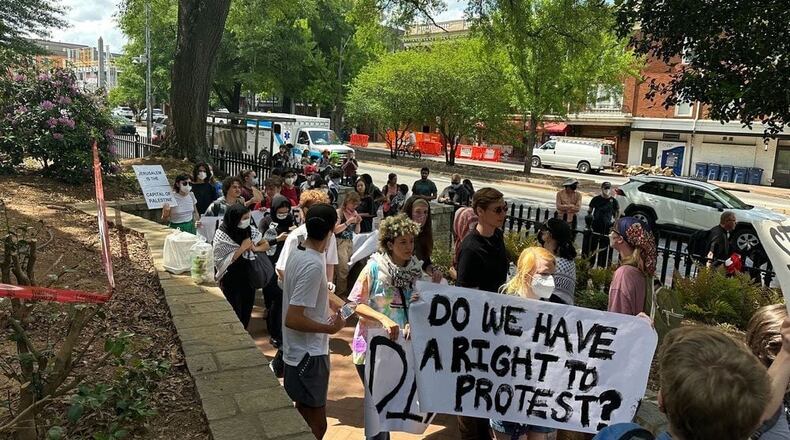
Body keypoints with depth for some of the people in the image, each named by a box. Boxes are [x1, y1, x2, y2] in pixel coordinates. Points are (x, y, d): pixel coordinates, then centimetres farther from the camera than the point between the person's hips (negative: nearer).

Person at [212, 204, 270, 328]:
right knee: (234, 315, 4)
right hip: (231, 279, -5)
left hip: (248, 276, 5)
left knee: (246, 313, 15)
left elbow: (266, 245, 7)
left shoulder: (250, 230, -4)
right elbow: (224, 261, -18)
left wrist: (254, 248, -13)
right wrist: (242, 248, -21)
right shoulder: (222, 235, -16)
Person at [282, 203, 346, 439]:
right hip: (308, 354, -9)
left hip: (300, 350, 9)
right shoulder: (314, 265, -26)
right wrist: (330, 328, -16)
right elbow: (293, 319, -27)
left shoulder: (297, 253, 2)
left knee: (305, 416, 23)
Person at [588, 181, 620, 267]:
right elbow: (590, 210, 12)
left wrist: (615, 220, 7)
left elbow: (618, 212, 17)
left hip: (607, 228, 0)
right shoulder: (596, 199, 2)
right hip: (595, 227, 0)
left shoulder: (613, 201, 3)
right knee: (593, 246, 3)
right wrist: (591, 217, 0)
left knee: (604, 247, 5)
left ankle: (601, 266, 12)